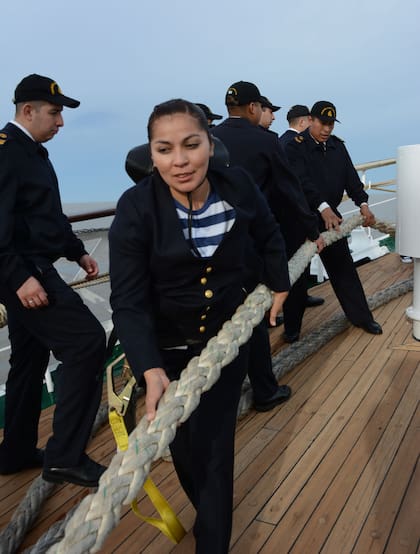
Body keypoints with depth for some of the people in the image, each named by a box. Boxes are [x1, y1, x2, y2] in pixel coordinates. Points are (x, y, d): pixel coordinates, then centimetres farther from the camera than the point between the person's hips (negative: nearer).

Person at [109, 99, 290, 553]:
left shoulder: (237, 186, -13)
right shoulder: (135, 208, -22)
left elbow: (268, 237, 9)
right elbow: (128, 302, -24)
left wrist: (278, 285, 14)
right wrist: (151, 371, -37)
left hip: (226, 339, 1)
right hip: (165, 348, -1)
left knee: (215, 445, 2)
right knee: (183, 443, 13)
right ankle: (209, 511, 47)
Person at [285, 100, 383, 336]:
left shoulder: (337, 146, 8)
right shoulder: (296, 147, -11)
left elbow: (350, 177, 2)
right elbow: (303, 182, -25)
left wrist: (363, 203, -14)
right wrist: (323, 208, -37)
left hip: (331, 215, 5)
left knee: (344, 266, 10)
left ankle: (361, 316, 19)